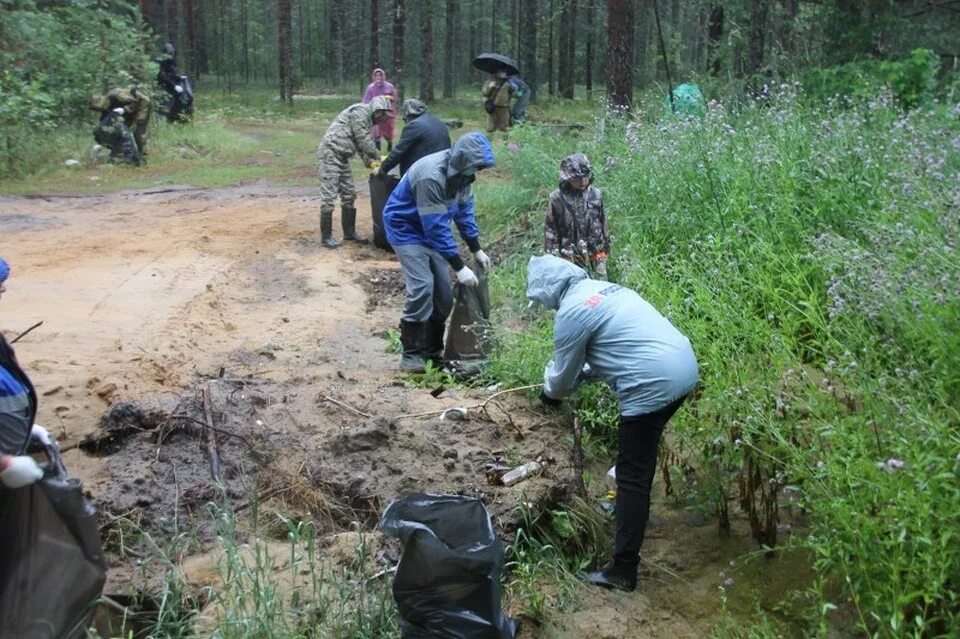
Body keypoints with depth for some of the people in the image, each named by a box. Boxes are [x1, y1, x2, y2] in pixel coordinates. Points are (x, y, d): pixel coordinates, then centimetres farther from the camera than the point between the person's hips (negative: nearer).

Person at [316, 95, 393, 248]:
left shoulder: (366, 118, 17)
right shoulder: (360, 111, -13)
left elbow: (361, 143, 18)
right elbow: (364, 141, -16)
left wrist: (369, 162, 3)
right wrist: (379, 158, -5)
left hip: (342, 157, 10)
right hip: (330, 154, -10)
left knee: (349, 195, 12)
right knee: (329, 196, -7)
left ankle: (349, 231, 21)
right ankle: (326, 236, -2)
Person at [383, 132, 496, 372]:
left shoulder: (460, 172, -8)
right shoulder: (431, 176, -34)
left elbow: (464, 211, 5)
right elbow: (437, 227, -33)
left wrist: (477, 250, 2)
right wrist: (460, 267, -31)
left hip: (430, 229, 8)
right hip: (406, 228, -8)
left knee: (443, 290, 4)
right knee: (422, 287, -19)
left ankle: (432, 349, 16)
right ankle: (411, 355, -8)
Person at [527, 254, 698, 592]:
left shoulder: (570, 312, -8)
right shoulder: (603, 288, 19)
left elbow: (563, 377, 3)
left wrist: (549, 393, 25)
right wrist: (582, 373, 34)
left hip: (653, 383, -9)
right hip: (684, 366, 9)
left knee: (632, 476, -3)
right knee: (639, 456, 29)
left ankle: (623, 570, 1)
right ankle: (630, 505, 49)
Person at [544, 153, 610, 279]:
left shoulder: (596, 195, -2)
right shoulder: (558, 199, -11)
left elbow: (603, 221, 11)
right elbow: (550, 228, -4)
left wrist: (606, 244, 18)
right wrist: (551, 253, -4)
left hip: (596, 254, 2)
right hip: (570, 256, -2)